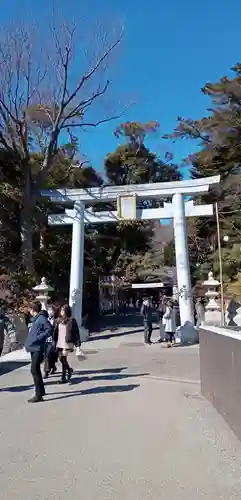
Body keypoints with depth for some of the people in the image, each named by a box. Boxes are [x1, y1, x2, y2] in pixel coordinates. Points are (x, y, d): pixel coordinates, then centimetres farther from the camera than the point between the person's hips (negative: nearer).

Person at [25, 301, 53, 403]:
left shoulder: (41, 318, -15)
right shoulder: (35, 319, 14)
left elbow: (50, 329, -24)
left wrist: (39, 338, -23)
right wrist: (29, 342, 13)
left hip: (37, 348, -10)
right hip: (33, 348, 10)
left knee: (34, 370, -8)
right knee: (36, 370, 17)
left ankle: (39, 395, -2)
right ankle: (41, 390, 31)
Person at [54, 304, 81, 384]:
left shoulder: (71, 320, -7)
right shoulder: (59, 320, 11)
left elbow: (76, 332, -8)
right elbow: (56, 332, 15)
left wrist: (78, 343, -9)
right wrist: (55, 341, 11)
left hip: (67, 343, -6)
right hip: (59, 343, 6)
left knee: (63, 359, -6)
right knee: (61, 359, 10)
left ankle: (63, 377, 9)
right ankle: (69, 370, 32)